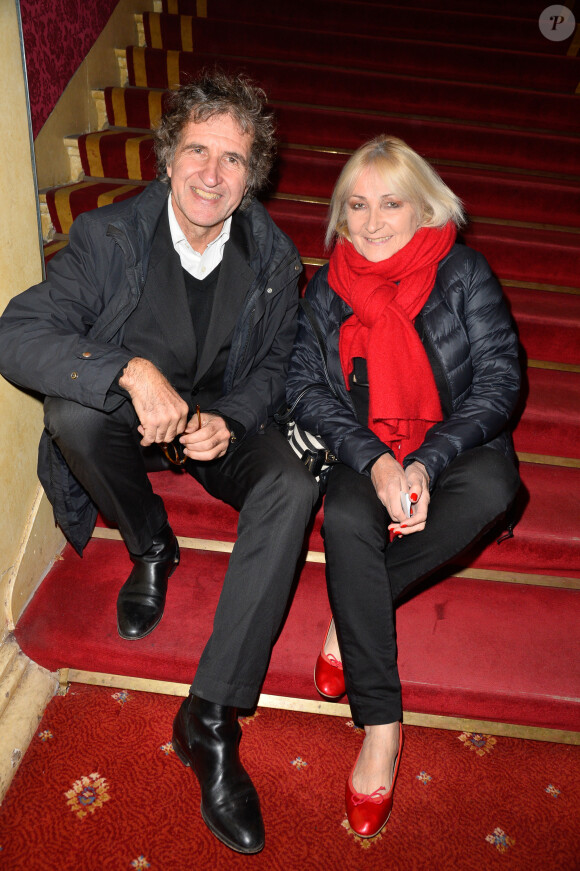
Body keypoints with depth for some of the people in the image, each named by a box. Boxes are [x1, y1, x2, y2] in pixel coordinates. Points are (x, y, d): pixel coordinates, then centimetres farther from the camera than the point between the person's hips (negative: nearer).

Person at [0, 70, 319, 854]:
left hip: (221, 418, 1)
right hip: (131, 415, -1)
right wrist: (131, 369, -38)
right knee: (71, 409, -34)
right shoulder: (109, 237, -14)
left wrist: (229, 421, -19)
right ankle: (150, 546, -3)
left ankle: (211, 717, -23)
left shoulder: (272, 255, -7)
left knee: (294, 483, -28)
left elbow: (273, 367, 3)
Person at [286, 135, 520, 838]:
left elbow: (500, 378, -5)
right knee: (345, 519, -31)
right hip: (365, 453, 1)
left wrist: (426, 464, -20)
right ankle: (381, 724, -22)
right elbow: (305, 387, -2)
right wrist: (375, 461, -20)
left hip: (456, 444, 0)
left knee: (493, 488, -34)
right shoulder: (328, 286, 6)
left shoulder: (462, 272, 1)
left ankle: (351, 613, -18)